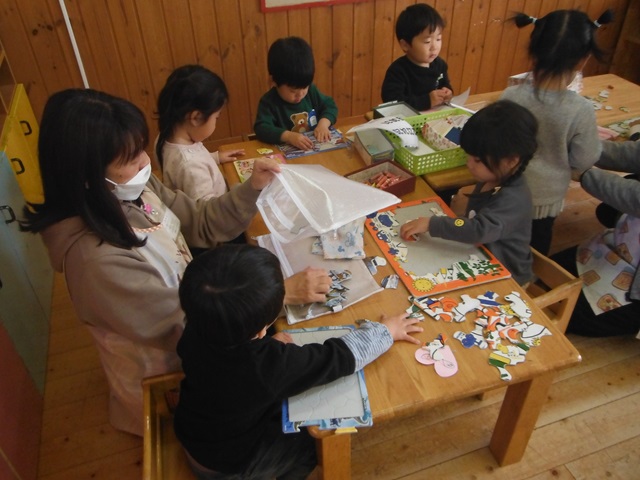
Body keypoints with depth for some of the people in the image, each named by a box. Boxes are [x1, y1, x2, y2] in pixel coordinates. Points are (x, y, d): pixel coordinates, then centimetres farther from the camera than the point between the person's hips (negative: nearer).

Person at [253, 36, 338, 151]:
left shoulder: (311, 91, 4)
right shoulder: (269, 102, -11)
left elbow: (330, 105, 12)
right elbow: (261, 129, -22)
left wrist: (323, 123, -9)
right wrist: (289, 136, -36)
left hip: (317, 147, 4)